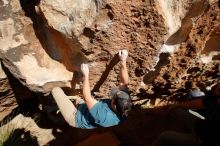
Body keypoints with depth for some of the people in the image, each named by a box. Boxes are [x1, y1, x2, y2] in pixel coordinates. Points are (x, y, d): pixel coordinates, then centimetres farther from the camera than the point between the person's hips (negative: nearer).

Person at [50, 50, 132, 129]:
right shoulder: (124, 111, -23)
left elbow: (86, 97, -37)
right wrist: (123, 62, -29)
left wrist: (86, 75, -29)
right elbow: (124, 83, -20)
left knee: (56, 90, -2)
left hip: (74, 117, -7)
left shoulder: (104, 115, -44)